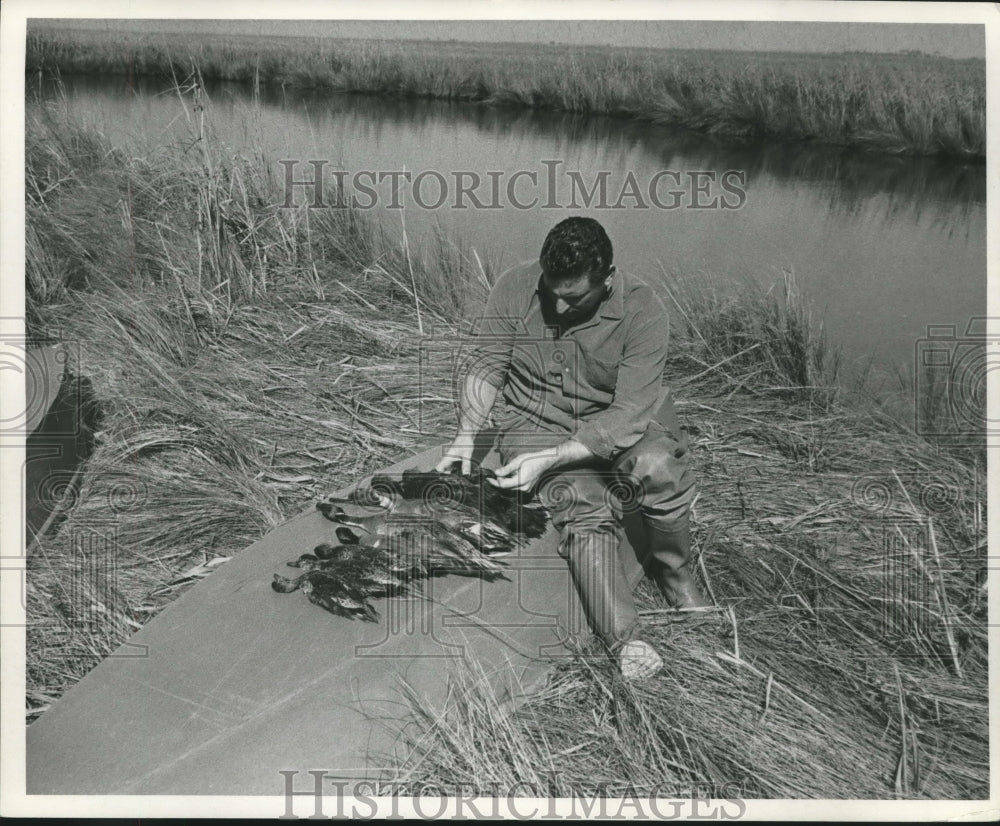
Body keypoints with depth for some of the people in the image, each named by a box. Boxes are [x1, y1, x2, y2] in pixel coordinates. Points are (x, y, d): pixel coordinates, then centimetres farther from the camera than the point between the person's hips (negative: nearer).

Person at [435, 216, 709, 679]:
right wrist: (468, 434, -18)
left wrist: (548, 459, -32)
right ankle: (624, 640, -24)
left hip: (617, 425, 0)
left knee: (658, 466, -32)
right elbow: (486, 366, -3)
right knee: (587, 510, -26)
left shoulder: (642, 312, -21)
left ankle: (674, 573, -5)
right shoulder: (515, 288, -12)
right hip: (535, 425, 1)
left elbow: (626, 415, -25)